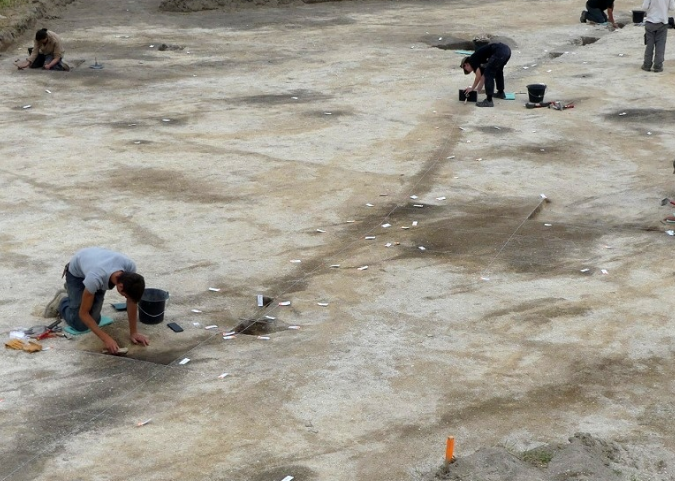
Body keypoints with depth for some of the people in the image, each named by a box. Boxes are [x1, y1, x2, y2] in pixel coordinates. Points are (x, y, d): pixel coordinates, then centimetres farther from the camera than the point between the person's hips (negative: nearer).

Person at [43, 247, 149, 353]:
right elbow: (83, 313, -34)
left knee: (93, 319, 3)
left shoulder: (130, 267, -36)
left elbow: (132, 300, -20)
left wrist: (133, 332, -19)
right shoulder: (95, 279, -48)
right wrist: (106, 339, -39)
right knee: (80, 324, -11)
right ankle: (62, 301, 19)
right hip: (76, 272, -4)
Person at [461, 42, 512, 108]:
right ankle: (501, 93, 45)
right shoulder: (479, 59, 31)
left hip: (499, 52, -10)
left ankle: (489, 100, -5)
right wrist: (478, 89, 48)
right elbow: (483, 76, 41)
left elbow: (478, 76, 3)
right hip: (506, 49, 10)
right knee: (498, 70, 33)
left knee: (488, 74, -2)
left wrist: (472, 88, 16)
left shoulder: (472, 60, 8)